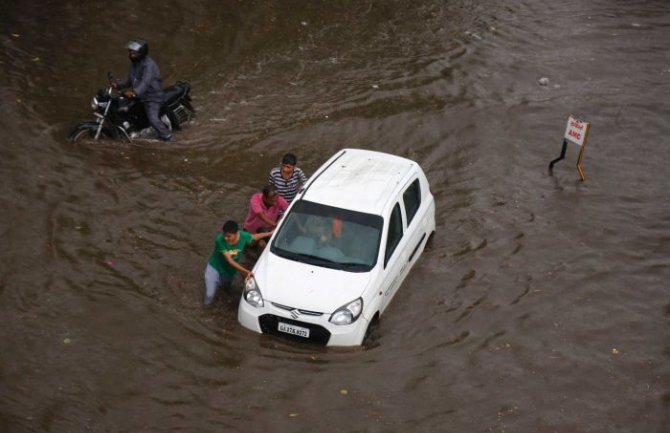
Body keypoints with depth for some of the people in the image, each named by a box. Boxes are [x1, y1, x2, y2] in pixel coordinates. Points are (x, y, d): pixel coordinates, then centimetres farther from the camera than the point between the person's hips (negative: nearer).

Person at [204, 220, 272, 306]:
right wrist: (246, 271, -42)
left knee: (228, 288, 25)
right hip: (214, 268, -4)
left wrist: (270, 233, 8)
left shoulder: (243, 236, -26)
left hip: (230, 270, 4)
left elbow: (254, 237, -1)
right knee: (210, 295, -7)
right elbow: (229, 261, -34)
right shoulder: (219, 240, -36)